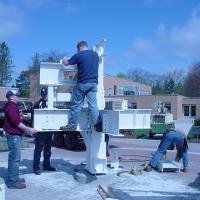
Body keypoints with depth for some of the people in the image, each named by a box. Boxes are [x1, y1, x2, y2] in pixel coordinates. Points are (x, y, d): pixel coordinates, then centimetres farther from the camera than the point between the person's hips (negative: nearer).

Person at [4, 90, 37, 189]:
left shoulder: (13, 106, 20)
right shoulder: (11, 106, -14)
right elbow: (16, 122, -22)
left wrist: (26, 129, 24)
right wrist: (28, 129, -18)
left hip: (15, 135, 11)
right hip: (13, 135, -11)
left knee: (15, 157, 16)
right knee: (15, 158, -9)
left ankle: (14, 178, 25)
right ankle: (12, 182, -5)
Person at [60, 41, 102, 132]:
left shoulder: (79, 55, -6)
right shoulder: (95, 54, 11)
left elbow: (66, 63, 1)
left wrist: (64, 59, 22)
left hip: (83, 83, -4)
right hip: (93, 83, 5)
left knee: (76, 105, 5)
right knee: (93, 105, 2)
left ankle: (72, 125, 12)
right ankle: (98, 125, -7)